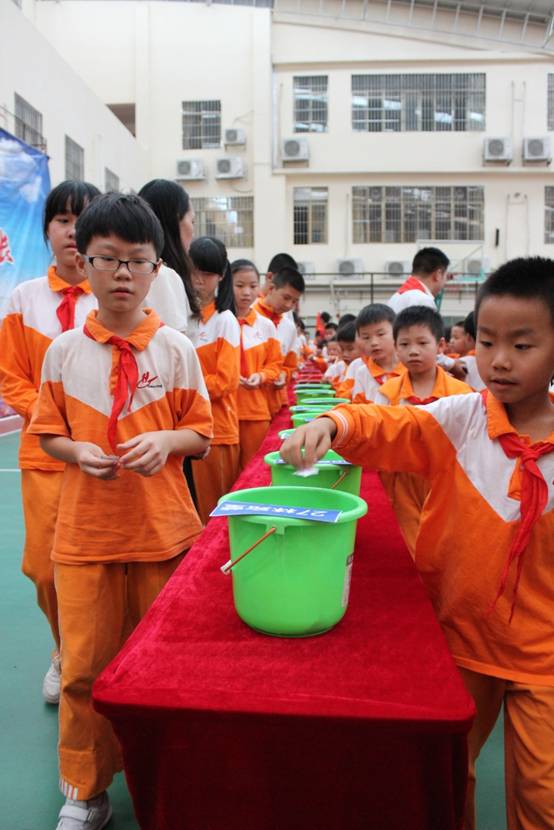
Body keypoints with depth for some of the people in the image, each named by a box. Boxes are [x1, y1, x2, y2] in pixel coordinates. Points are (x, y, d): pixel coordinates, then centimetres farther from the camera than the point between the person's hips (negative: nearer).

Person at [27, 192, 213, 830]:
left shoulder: (176, 349, -3)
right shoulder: (64, 351, 1)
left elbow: (202, 434, 2)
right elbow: (49, 433, 7)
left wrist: (166, 440, -18)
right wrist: (78, 451, -13)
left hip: (164, 531, 0)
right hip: (84, 532, 1)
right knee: (85, 664, 9)